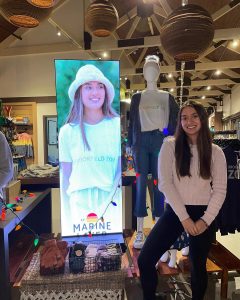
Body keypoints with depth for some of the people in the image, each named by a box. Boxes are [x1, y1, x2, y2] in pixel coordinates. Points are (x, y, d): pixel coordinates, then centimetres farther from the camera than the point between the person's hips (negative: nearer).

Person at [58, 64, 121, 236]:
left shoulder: (117, 125, -2)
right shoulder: (67, 132, 2)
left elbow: (121, 170, -2)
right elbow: (66, 178, 6)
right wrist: (68, 219, 6)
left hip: (113, 205, 0)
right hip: (80, 208, 1)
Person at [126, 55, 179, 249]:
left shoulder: (167, 97, 14)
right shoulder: (137, 97, 15)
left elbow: (174, 121, 8)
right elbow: (132, 122, 10)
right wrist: (129, 144, 3)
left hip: (160, 141, 0)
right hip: (141, 141, 0)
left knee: (159, 183, 1)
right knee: (141, 183, -4)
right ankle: (140, 231, 1)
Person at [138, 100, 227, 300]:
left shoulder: (215, 152, 1)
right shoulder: (170, 145, -4)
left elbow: (220, 190, 0)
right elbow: (165, 183, -9)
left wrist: (205, 220, -9)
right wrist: (184, 217, -12)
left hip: (204, 214, 1)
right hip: (175, 212, 0)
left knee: (198, 266, 17)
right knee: (145, 260, -4)